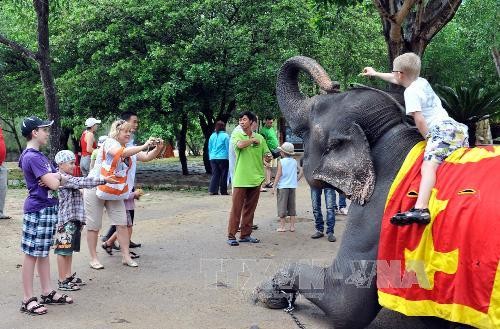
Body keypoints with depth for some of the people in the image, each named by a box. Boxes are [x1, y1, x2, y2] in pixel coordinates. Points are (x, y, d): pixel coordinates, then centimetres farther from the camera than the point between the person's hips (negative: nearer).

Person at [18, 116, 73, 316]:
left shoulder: (38, 155, 14)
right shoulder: (32, 157, -16)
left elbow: (61, 180, 13)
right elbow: (54, 184, -22)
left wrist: (55, 177, -9)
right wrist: (56, 177, -1)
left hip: (48, 208, 10)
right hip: (37, 210, -10)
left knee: (43, 252, 15)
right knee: (32, 254, -3)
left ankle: (47, 293, 23)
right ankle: (27, 300, 3)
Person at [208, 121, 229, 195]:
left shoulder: (212, 136, 8)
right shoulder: (225, 136, -6)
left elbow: (209, 148, 14)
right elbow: (228, 148, -3)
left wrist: (210, 157, 21)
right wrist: (229, 157, 5)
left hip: (213, 158, 4)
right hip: (223, 158, -4)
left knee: (215, 174, 5)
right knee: (223, 175, 4)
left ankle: (212, 190, -5)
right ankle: (223, 191, 7)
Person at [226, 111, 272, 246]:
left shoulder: (260, 138, 11)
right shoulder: (237, 135, 1)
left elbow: (267, 157, 14)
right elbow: (240, 145, -22)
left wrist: (268, 157, -8)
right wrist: (253, 140, -7)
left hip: (255, 178, 4)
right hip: (240, 179, -4)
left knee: (250, 208, 10)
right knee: (236, 208, -4)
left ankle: (245, 234, 19)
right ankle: (231, 235, 1)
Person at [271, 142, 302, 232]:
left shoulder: (281, 162, -7)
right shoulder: (294, 161, 6)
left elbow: (278, 175, -10)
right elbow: (301, 171, 6)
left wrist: (274, 186, -7)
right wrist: (296, 180, 11)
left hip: (282, 186, -5)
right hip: (292, 186, 5)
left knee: (282, 206, 1)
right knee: (292, 207, 10)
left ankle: (282, 226, 3)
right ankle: (292, 226, 12)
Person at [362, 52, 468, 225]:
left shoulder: (411, 92, -4)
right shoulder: (421, 82, 23)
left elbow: (419, 120, -13)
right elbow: (397, 80, 42)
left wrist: (429, 139, 0)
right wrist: (375, 73, 54)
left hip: (443, 130, -11)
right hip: (457, 127, 11)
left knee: (429, 165, -27)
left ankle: (421, 209, -47)